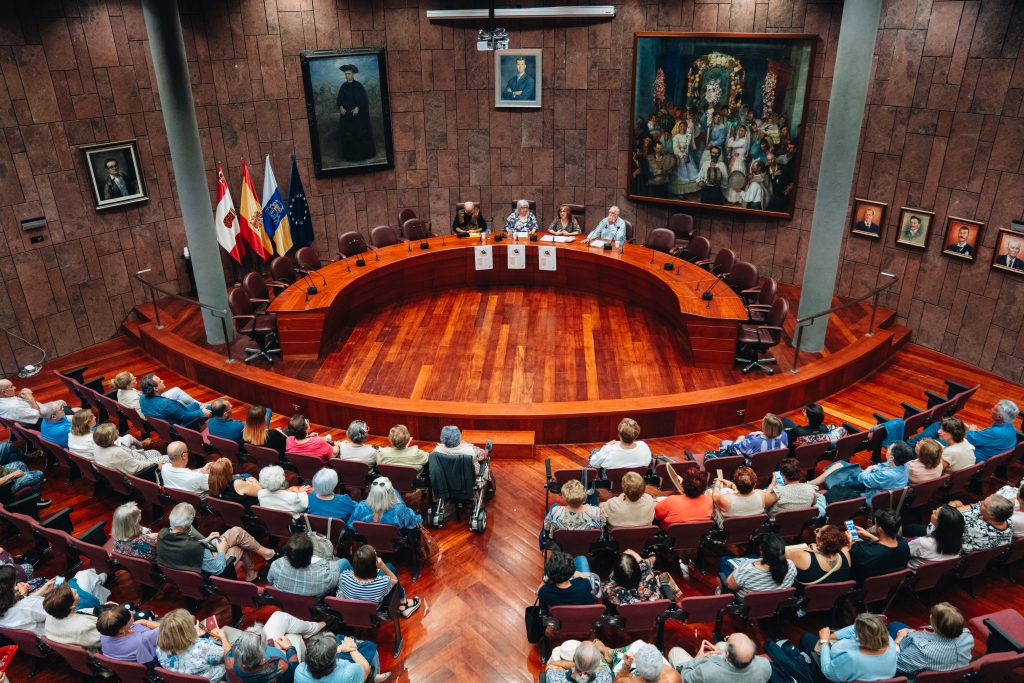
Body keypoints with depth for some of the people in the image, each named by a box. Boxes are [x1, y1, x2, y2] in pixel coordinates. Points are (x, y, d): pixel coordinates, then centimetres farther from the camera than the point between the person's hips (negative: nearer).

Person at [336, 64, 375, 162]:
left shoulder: (358, 85, -4)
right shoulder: (343, 86, 8)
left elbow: (364, 99, -8)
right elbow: (339, 99, 9)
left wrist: (357, 108, -21)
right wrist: (341, 107, -11)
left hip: (358, 114, -4)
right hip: (346, 114, 4)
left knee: (360, 134, -2)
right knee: (347, 135, 1)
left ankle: (363, 153, 7)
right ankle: (350, 155, 7)